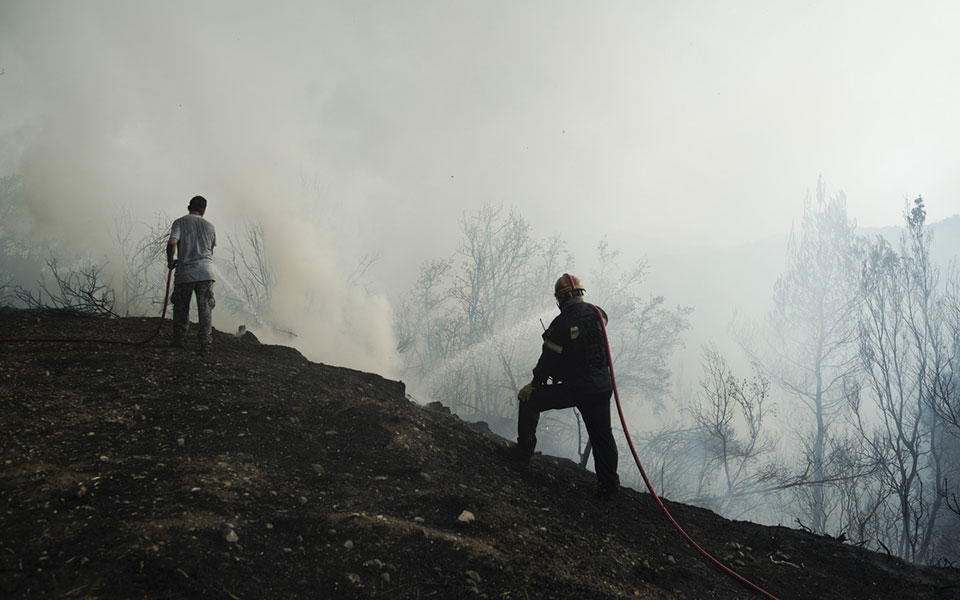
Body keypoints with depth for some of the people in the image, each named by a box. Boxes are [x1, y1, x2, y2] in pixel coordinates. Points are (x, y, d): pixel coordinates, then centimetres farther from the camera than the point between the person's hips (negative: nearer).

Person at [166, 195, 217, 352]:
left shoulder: (180, 222, 2)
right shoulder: (210, 226, 13)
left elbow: (172, 243, -12)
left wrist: (170, 261, 3)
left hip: (185, 273, -2)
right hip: (206, 272, 2)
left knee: (181, 308, 12)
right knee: (205, 308, 3)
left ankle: (178, 340, 17)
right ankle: (205, 343, 0)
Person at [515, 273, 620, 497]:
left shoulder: (562, 324, -16)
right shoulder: (598, 314, -1)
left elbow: (549, 359, -9)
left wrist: (534, 384, 4)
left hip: (573, 388, -5)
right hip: (602, 385, 6)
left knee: (529, 400, 11)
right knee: (602, 435, 16)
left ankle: (524, 449, 17)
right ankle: (608, 483, 21)